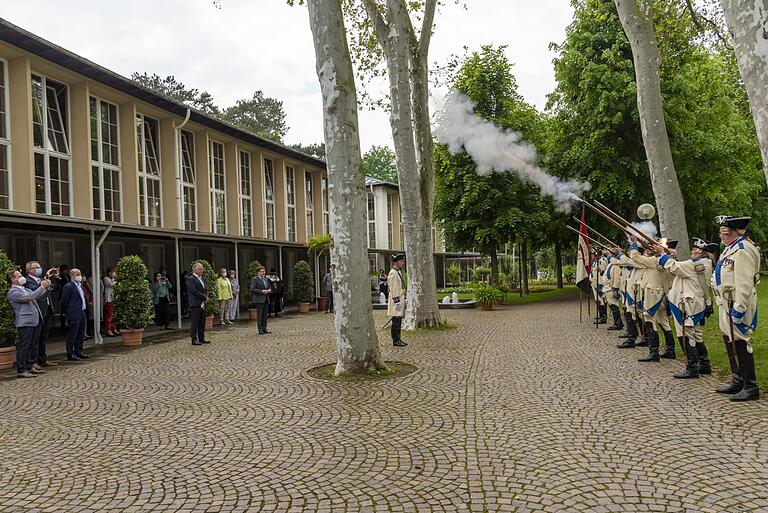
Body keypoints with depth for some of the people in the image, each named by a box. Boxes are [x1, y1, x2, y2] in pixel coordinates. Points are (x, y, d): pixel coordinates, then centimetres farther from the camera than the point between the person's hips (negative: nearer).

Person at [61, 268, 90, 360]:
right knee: (72, 335, -3)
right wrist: (67, 313, -7)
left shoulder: (80, 286, 16)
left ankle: (79, 351, 24)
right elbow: (64, 302, -11)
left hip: (82, 313, 9)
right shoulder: (68, 287, -12)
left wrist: (85, 307, 14)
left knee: (81, 335, 14)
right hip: (74, 315, -9)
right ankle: (70, 354, 2)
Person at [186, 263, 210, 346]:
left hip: (202, 304, 8)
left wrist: (206, 297, -1)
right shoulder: (190, 279, -9)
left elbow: (205, 289, 19)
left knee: (202, 322, 11)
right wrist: (204, 298, -13)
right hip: (195, 304, -8)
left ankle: (201, 338, 17)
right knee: (195, 322, -4)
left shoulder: (201, 278, 18)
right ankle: (194, 339, 1)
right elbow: (194, 291, -18)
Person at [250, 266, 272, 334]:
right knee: (259, 315, -4)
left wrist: (269, 290, 4)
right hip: (259, 300, -7)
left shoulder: (266, 279, 17)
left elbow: (269, 287, 27)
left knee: (265, 314, 8)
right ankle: (260, 329, 0)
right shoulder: (254, 279, -5)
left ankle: (264, 328, 13)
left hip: (266, 299, 7)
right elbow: (252, 290, -14)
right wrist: (262, 291, -18)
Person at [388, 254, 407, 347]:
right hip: (396, 299, -10)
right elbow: (393, 289, -19)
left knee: (399, 322, 12)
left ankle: (398, 339, 17)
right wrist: (397, 301, -21)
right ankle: (395, 340, -1)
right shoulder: (393, 273, -15)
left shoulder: (398, 272, 16)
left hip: (401, 298, 10)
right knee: (396, 322, -5)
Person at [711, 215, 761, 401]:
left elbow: (744, 284, -24)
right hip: (726, 303, 11)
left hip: (737, 305, -11)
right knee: (730, 343, 16)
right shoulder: (731, 249, 15)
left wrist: (738, 309, -26)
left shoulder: (742, 250, -18)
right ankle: (738, 382, 26)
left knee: (740, 344, -6)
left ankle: (751, 387, 2)